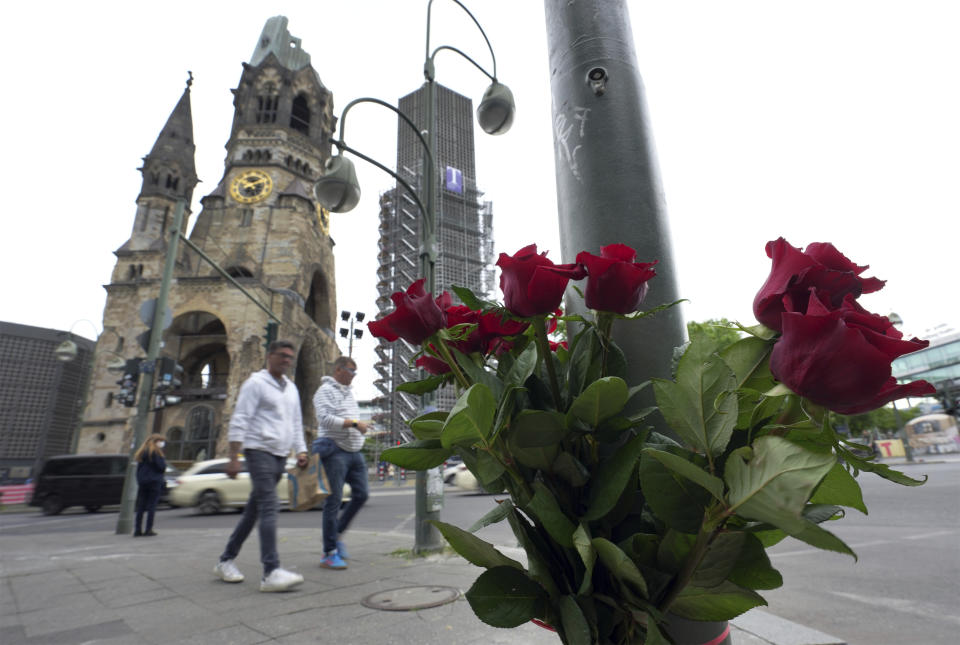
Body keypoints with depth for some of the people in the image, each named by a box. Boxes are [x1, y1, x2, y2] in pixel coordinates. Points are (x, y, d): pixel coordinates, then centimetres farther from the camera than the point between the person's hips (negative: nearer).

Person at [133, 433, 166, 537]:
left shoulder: (141, 452, 14)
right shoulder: (155, 452, -9)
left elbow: (138, 468, 14)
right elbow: (161, 466, -13)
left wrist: (139, 481, 15)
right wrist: (164, 462, 7)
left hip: (142, 482, 7)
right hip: (154, 482, -7)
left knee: (140, 507, 8)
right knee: (152, 506, -2)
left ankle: (137, 530, 8)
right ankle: (148, 529, -2)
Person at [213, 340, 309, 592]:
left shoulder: (291, 388, 17)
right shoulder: (256, 383, -5)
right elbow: (239, 421, -10)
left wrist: (300, 451, 9)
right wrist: (234, 458, -16)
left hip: (280, 456, 7)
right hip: (259, 451, -7)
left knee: (253, 511, 13)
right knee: (269, 509, -14)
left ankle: (226, 561, 27)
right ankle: (271, 572, -15)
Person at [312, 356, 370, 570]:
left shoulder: (349, 391, 18)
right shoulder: (325, 390, -8)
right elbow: (325, 418, -21)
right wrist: (353, 423, -21)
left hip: (354, 450, 8)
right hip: (335, 451, -8)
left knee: (361, 495, 7)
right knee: (334, 501, -4)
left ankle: (337, 534, 25)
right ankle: (330, 554, 5)